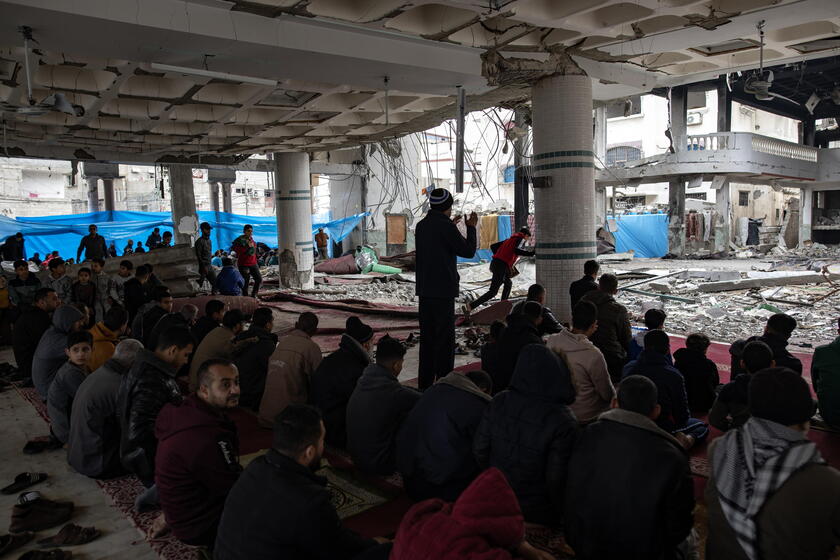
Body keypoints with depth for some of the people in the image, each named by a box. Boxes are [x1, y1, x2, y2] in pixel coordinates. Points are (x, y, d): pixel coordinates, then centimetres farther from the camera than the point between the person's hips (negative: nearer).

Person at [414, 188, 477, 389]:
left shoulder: (421, 225, 9)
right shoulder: (446, 227, -13)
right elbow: (468, 251, -7)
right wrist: (471, 228, 6)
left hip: (424, 290, 7)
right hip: (443, 290, -7)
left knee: (427, 336, 13)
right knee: (445, 337, -1)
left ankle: (425, 383, 17)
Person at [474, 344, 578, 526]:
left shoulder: (499, 402, -13)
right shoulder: (563, 421, -24)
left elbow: (479, 449, -5)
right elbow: (556, 478, -19)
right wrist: (560, 511, 0)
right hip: (538, 514, -3)